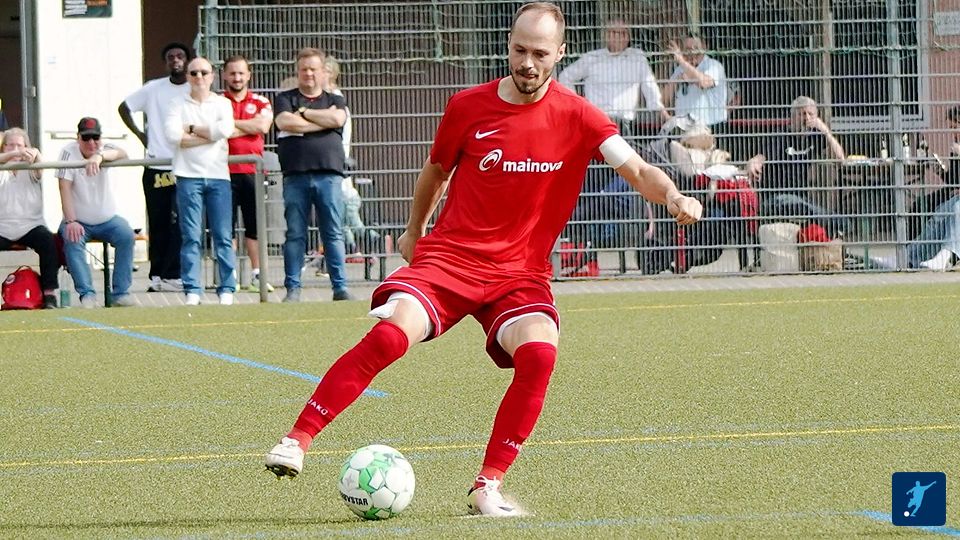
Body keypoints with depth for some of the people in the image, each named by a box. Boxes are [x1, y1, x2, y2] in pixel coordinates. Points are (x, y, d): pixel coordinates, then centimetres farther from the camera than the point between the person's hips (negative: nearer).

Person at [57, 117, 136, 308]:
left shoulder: (104, 150, -5)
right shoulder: (69, 153, -11)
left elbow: (122, 154, -29)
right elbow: (65, 188, -19)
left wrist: (99, 156, -50)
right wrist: (70, 222, -30)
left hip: (107, 219, 2)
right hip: (78, 221, -2)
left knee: (127, 235, -23)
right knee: (72, 240, -31)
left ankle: (120, 293, -19)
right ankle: (87, 294, -28)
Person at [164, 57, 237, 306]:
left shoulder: (222, 104, 11)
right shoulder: (178, 105, 10)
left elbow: (226, 129, -9)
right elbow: (173, 135, -8)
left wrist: (192, 129, -3)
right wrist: (209, 136, -6)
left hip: (218, 175, 1)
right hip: (189, 176, -1)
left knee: (223, 236, -1)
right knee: (191, 236, -4)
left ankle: (227, 289, 1)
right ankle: (192, 290, -3)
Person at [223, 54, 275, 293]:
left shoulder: (260, 103, 12)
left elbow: (263, 125, -7)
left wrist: (232, 124, -6)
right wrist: (249, 127, -10)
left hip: (252, 169, 2)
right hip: (225, 170, -2)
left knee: (254, 224, 5)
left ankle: (256, 274, 9)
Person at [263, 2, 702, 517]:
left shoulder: (577, 117, -3)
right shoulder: (468, 106, 0)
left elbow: (636, 169, -10)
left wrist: (673, 196, -31)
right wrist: (414, 232, 30)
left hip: (520, 272, 0)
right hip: (449, 256, 0)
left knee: (538, 354, -28)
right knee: (389, 335, -25)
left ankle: (486, 488, -16)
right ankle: (295, 442, -15)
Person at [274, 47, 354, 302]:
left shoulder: (335, 100, 17)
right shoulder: (285, 99, 14)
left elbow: (337, 119, -6)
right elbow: (286, 122, -6)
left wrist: (304, 113, 1)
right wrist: (323, 120, -1)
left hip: (329, 174, 0)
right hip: (295, 175, 0)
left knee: (334, 234, -1)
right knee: (295, 235, 0)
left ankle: (340, 287, 1)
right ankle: (292, 288, 4)